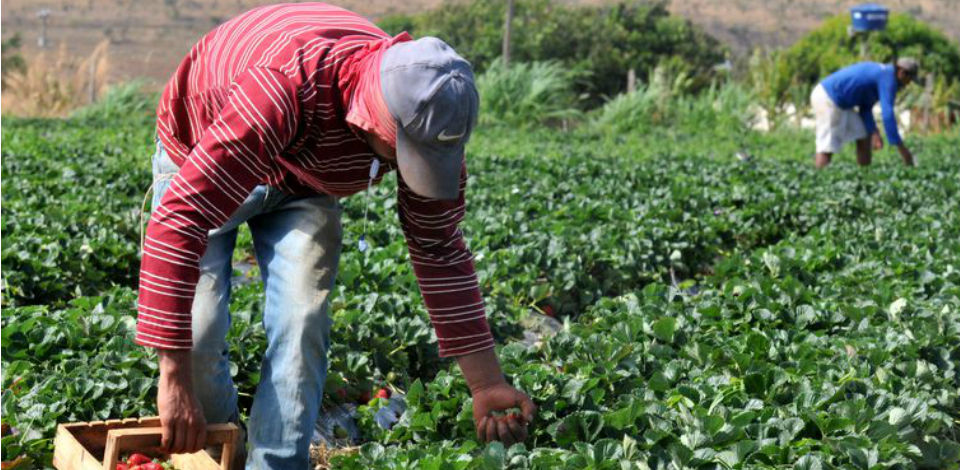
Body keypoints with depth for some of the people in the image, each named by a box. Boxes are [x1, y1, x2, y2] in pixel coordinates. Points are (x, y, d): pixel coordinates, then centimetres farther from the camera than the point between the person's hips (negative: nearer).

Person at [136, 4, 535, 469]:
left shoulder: (429, 115, -27)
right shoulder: (283, 91, -47)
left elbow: (439, 251, -13)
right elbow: (178, 221, -48)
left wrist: (486, 383, -14)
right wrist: (174, 378, -49)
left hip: (303, 180, 4)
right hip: (200, 155, -3)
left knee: (302, 322, -17)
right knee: (196, 329, -14)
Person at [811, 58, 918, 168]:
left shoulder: (881, 73, 17)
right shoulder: (889, 77, -13)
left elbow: (865, 108, 16)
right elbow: (888, 115, -22)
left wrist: (874, 132, 1)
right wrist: (901, 147, -19)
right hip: (829, 100, -10)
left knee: (863, 135, 16)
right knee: (828, 147, -13)